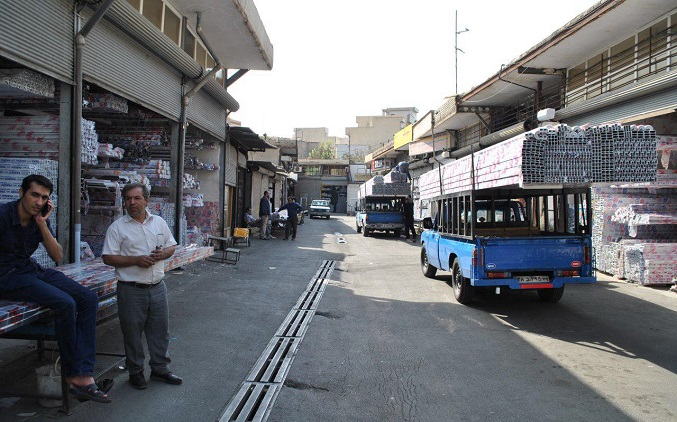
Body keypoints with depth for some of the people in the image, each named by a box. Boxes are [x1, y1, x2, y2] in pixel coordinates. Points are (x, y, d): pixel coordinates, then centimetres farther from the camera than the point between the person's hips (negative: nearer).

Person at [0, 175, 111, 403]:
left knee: (89, 298, -11)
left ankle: (83, 375, -19)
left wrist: (42, 224, -7)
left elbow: (58, 256, 0)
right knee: (65, 303, -29)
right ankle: (74, 374, -12)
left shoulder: (40, 219, 6)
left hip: (34, 270, 8)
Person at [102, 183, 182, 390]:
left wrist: (162, 254, -9)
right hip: (131, 290, -4)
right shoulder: (117, 227, -5)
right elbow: (108, 257, -7)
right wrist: (136, 260, -18)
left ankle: (160, 369, 28)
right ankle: (135, 371, 25)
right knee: (132, 333, 7)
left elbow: (172, 246, 14)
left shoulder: (159, 222, 7)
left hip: (157, 287, 4)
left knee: (160, 330, 13)